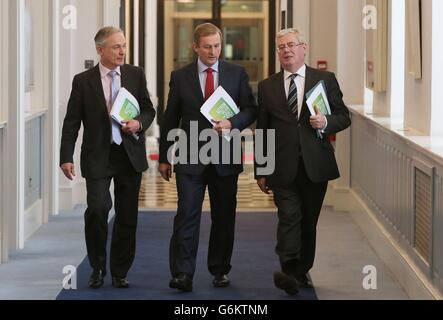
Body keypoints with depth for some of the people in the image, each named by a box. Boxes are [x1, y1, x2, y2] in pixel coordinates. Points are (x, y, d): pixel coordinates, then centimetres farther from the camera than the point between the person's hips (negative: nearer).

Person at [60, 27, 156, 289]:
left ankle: (120, 272, 20)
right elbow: (72, 122, -1)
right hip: (98, 157, -3)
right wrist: (66, 157, -7)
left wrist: (139, 123, -12)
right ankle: (97, 269, 4)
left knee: (128, 217, 7)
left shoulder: (136, 75, 5)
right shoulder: (83, 81, -2)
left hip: (130, 156, 3)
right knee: (97, 209, -16)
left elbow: (149, 110, 11)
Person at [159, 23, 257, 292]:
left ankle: (220, 270, 20)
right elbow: (170, 119, 8)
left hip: (225, 158, 1)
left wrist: (231, 123, -15)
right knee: (187, 215, -9)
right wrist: (164, 157, 8)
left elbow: (251, 110, 6)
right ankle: (182, 274, -12)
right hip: (191, 158, -1)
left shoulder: (237, 74, 6)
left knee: (224, 217, 7)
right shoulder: (180, 77, 5)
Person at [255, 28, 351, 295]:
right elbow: (262, 130, 11)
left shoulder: (325, 80, 6)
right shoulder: (267, 87, 9)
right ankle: (289, 272, -22)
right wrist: (260, 171, 9)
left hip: (315, 165, 1)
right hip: (283, 169, -1)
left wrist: (326, 123, -15)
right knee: (289, 219, -13)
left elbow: (344, 117, 8)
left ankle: (302, 271, 21)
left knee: (309, 221, 9)